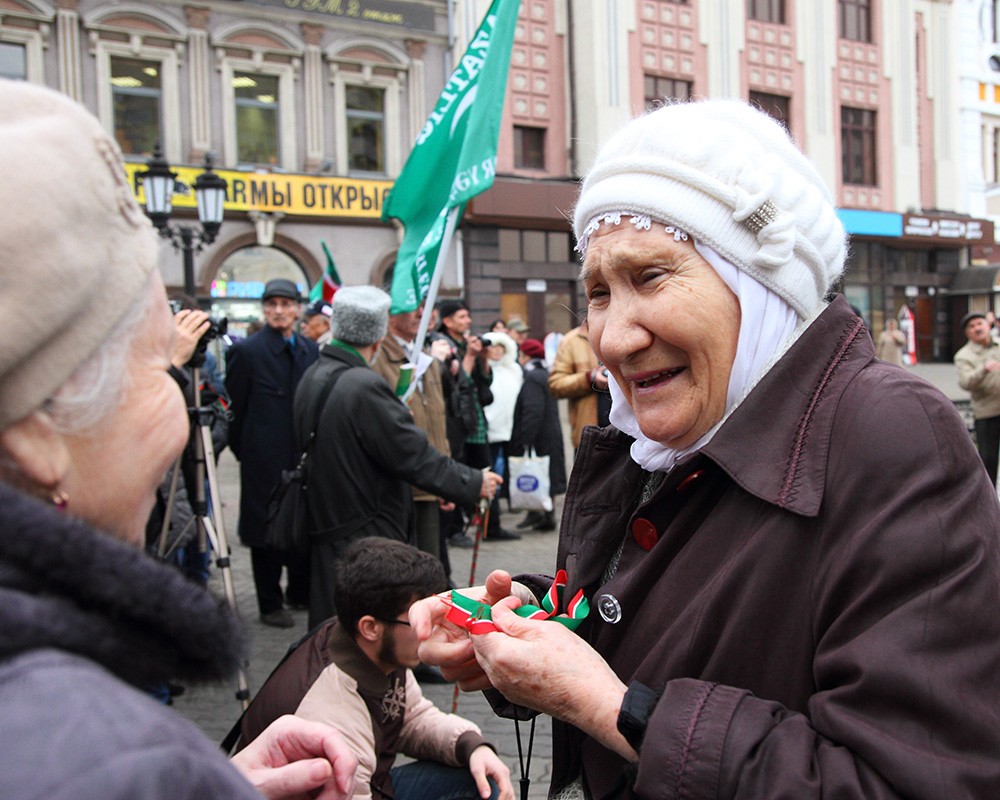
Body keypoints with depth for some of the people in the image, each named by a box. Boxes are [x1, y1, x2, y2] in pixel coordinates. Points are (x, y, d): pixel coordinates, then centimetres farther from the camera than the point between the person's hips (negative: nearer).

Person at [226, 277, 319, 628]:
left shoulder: (312, 351, 8)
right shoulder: (246, 351, -6)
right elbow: (236, 407, -3)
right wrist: (242, 450, 0)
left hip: (305, 456, 5)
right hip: (265, 460, -4)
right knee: (266, 531, 5)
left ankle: (301, 592, 28)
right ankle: (271, 604, 17)